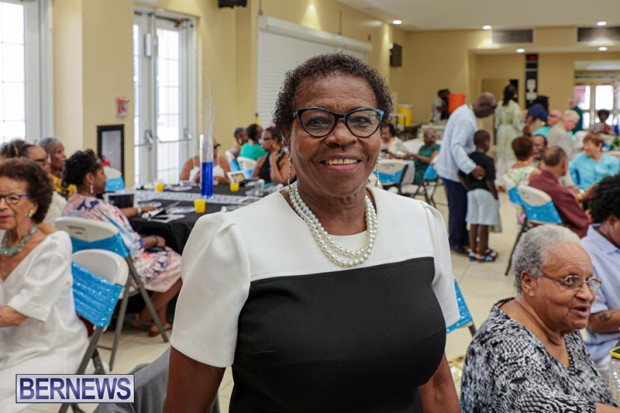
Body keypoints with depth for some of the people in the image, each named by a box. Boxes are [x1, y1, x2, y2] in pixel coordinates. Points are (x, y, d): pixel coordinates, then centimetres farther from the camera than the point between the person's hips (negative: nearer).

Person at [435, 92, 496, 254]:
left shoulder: (465, 111, 9)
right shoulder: (466, 119, -23)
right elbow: (456, 147, -33)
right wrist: (471, 168, -42)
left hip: (453, 167, 10)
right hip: (454, 169, -10)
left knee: (461, 205, 17)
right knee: (458, 206, 1)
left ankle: (462, 238, 29)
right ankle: (456, 242, 13)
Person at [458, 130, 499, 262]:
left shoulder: (468, 158, 4)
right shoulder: (488, 160, -15)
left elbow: (461, 176, 5)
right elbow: (489, 181, -18)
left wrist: (469, 188, 12)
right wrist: (495, 196, -8)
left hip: (472, 191, 7)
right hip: (485, 192, -7)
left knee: (473, 223, 13)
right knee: (483, 224, 0)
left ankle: (473, 250, 21)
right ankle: (481, 253, 6)